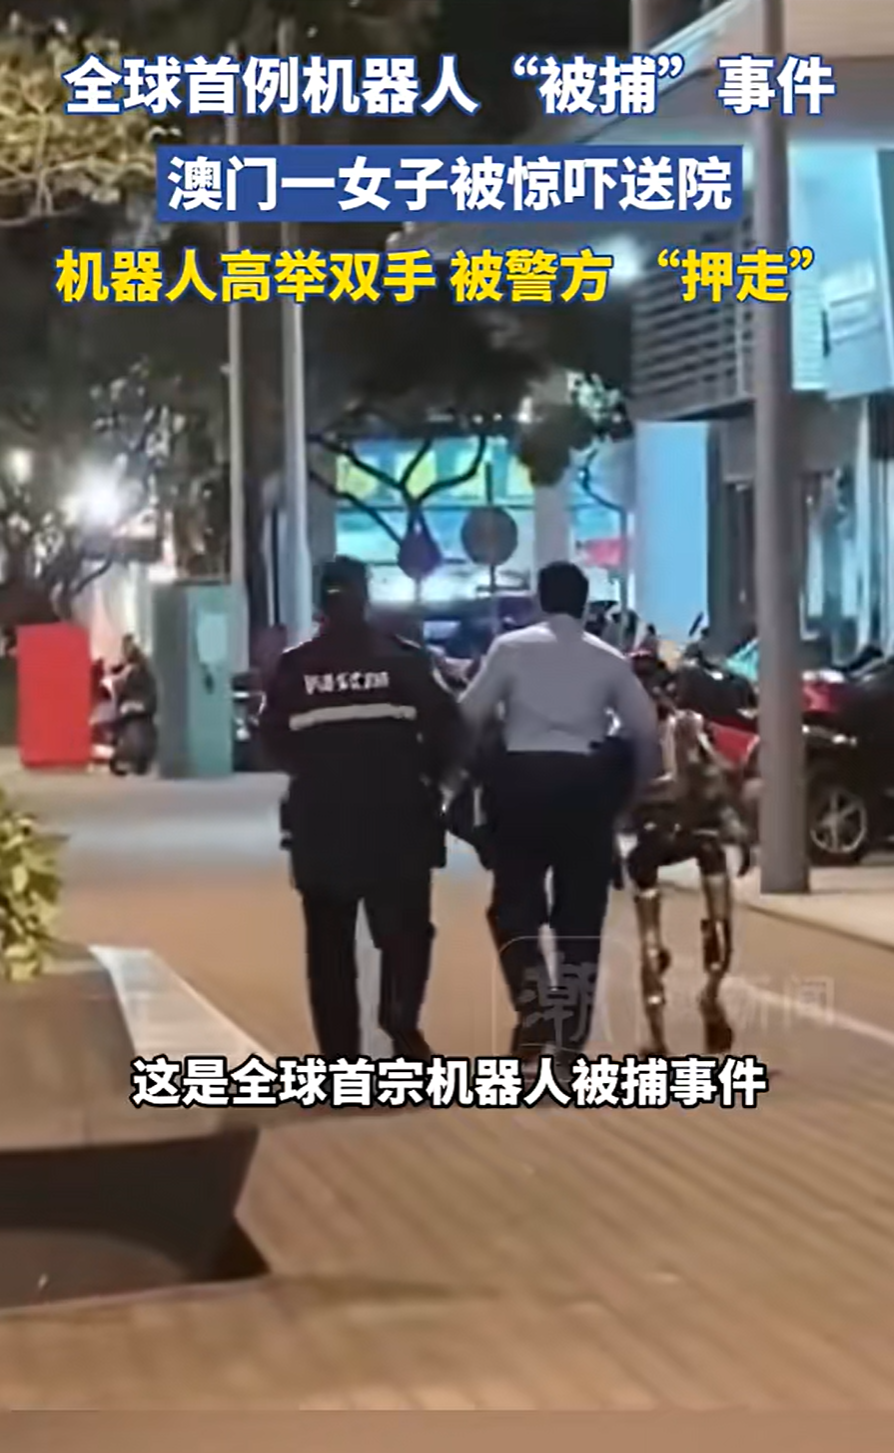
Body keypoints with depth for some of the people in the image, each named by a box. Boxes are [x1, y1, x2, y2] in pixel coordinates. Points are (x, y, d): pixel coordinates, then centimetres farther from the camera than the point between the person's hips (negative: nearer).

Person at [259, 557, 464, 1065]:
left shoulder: (295, 666, 0)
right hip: (396, 816, -1)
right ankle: (402, 1025, -8)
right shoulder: (404, 658, -2)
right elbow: (447, 725, -4)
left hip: (319, 818, 1)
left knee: (329, 941, 8)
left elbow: (273, 739, 2)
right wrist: (427, 778, 12)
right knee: (405, 928, 10)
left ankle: (341, 1054, 6)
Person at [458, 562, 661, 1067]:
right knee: (581, 913, 9)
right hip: (586, 780, 2)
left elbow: (471, 714, -3)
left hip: (524, 776, -2)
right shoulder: (608, 659, 9)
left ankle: (536, 1010, -10)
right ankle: (572, 1033, 11)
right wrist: (634, 786, 19)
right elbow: (646, 729, 6)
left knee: (515, 906, 8)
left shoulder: (512, 647, 1)